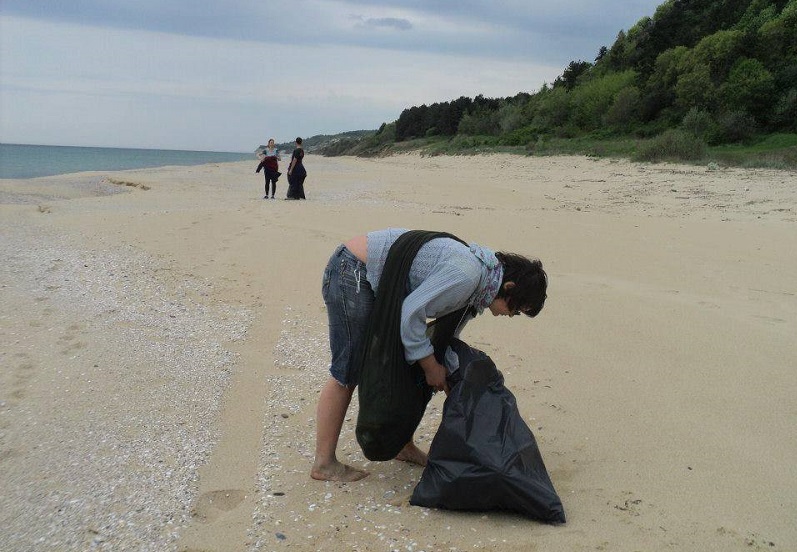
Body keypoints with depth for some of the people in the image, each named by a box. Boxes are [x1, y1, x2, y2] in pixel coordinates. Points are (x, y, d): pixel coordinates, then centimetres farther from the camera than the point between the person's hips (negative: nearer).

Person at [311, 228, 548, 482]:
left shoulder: (476, 288, 8)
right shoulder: (467, 273, -23)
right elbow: (411, 313, -23)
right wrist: (431, 366, -11)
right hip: (352, 273, -10)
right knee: (347, 372, -6)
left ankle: (403, 445, 24)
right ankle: (324, 464, 4)